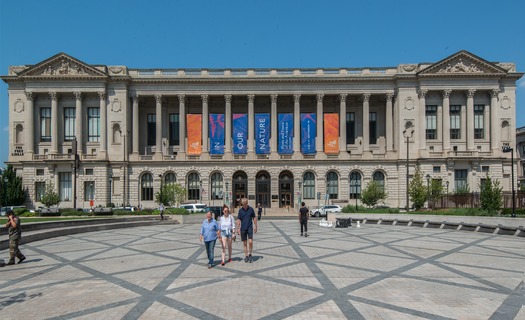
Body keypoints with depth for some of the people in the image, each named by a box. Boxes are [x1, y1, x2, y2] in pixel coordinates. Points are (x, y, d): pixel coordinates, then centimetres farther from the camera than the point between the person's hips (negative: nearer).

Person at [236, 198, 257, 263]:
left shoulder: (251, 209, -2)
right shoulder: (240, 210, 1)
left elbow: (254, 218, 6)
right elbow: (238, 220, 3)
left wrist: (255, 227, 4)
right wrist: (238, 228, -3)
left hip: (250, 228, -1)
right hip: (243, 229, 2)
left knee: (250, 242, -11)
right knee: (244, 243, 6)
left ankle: (250, 254, 8)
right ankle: (246, 256, 17)